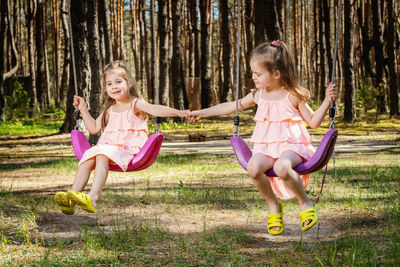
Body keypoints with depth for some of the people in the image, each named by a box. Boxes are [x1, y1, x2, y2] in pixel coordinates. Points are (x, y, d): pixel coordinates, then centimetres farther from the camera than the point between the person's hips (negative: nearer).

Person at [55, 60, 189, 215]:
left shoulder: (136, 104, 2)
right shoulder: (110, 109, 23)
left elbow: (155, 109, -15)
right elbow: (94, 128, 31)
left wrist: (178, 112, -33)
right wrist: (83, 109, 26)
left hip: (129, 149, -6)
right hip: (107, 146, 7)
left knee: (102, 157, -33)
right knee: (87, 158, -20)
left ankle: (93, 198, -48)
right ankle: (72, 196, -33)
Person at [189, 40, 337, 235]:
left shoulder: (292, 95, -1)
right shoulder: (258, 95, 12)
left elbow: (313, 122, 4)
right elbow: (234, 105, 27)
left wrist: (327, 100, -10)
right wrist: (203, 113, 30)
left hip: (291, 146, -4)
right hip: (266, 148, 4)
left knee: (282, 167, -40)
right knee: (254, 167, -32)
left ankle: (305, 203, -12)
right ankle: (273, 206, -7)